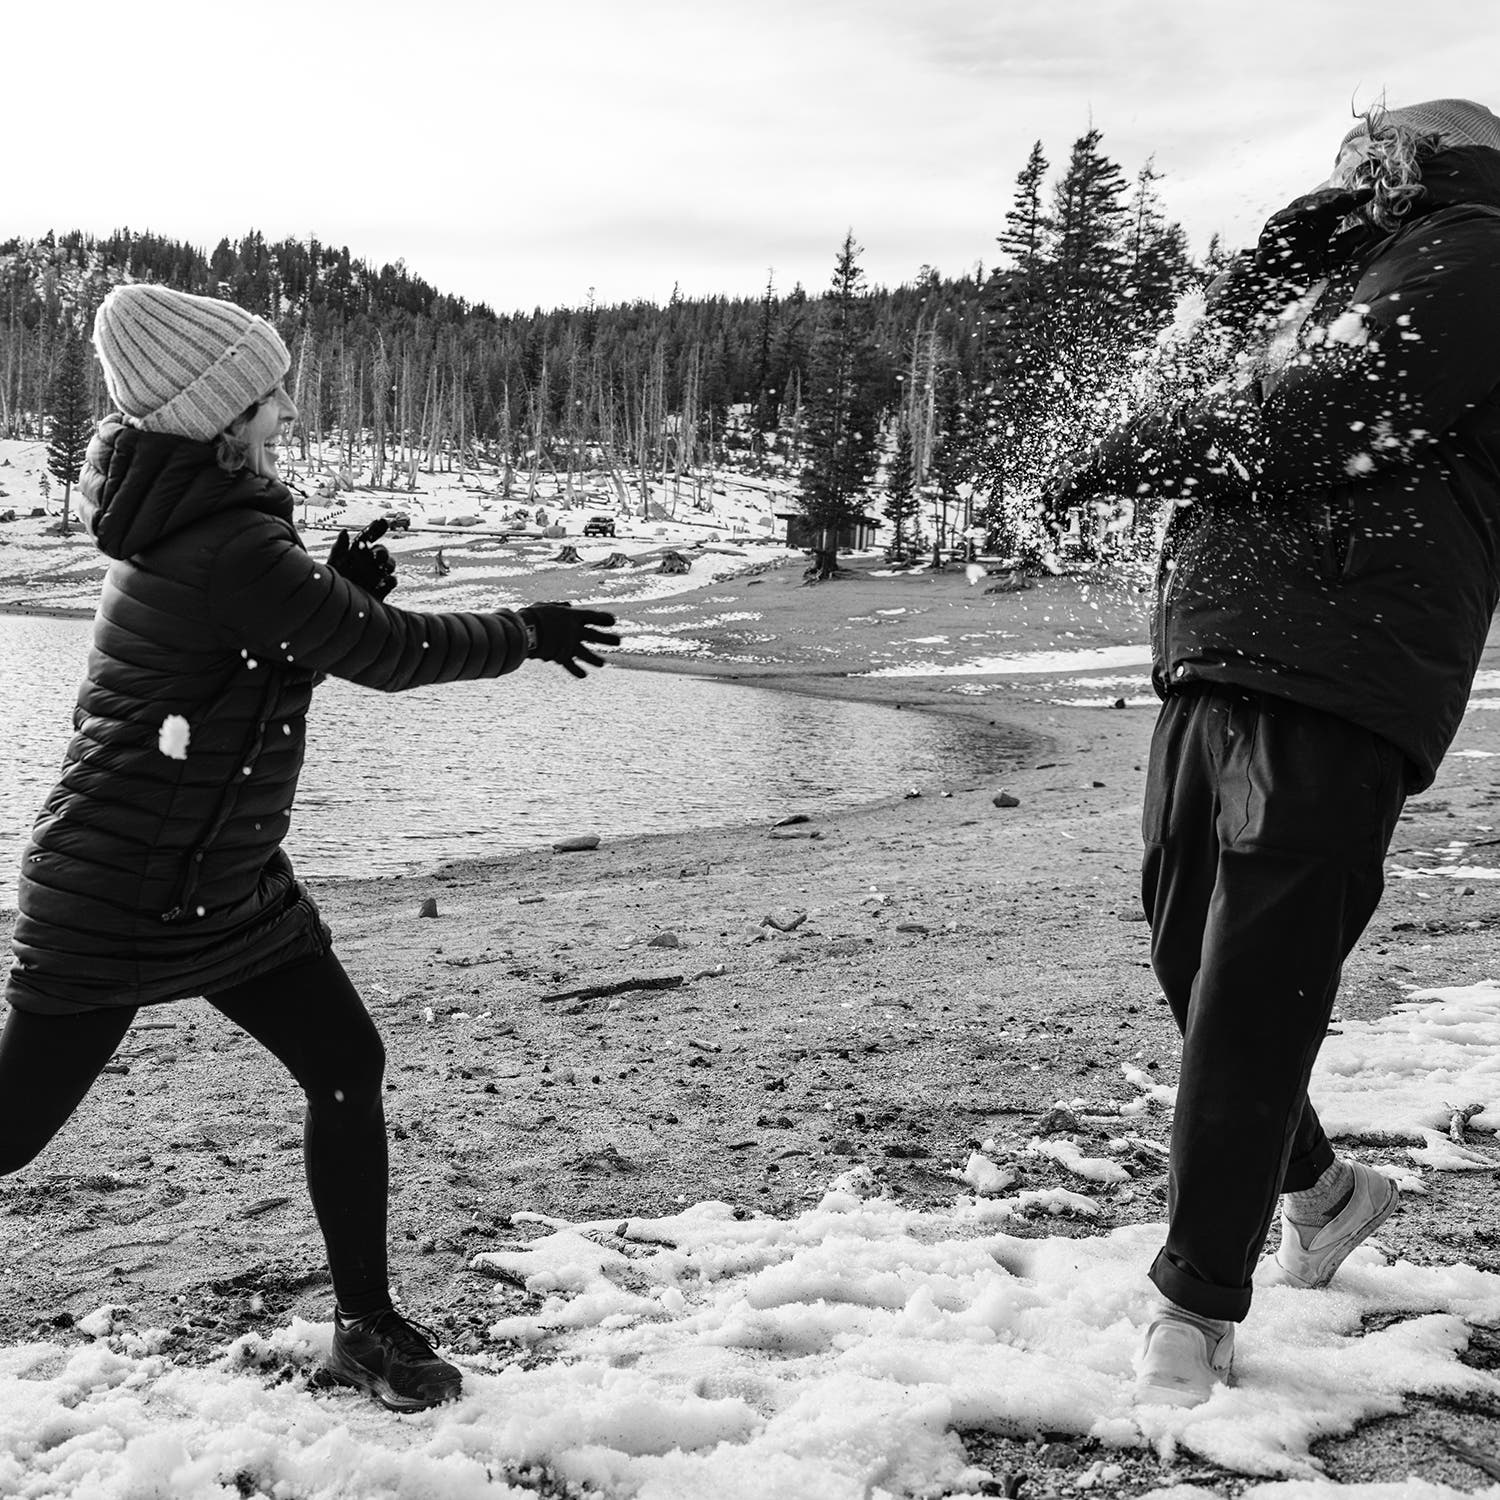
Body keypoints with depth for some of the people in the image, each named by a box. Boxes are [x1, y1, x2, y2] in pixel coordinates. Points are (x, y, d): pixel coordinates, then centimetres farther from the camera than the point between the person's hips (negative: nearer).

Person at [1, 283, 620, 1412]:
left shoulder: (201, 517, 5)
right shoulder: (231, 547, -25)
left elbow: (274, 656, 16)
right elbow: (389, 653, -21)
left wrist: (341, 586, -3)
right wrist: (527, 634, -7)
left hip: (229, 883, 9)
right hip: (113, 902, -9)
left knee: (347, 1065, 6)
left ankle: (368, 1322, 18)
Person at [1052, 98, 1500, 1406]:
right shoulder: (1359, 272, 29)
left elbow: (1312, 419, -12)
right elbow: (1230, 344, 23)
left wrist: (1138, 449, 1)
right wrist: (1316, 224, 13)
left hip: (1329, 695, -9)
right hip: (1216, 667, 9)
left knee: (1249, 998, -7)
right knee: (1191, 962, 16)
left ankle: (1199, 1313, 3)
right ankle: (1321, 1187, 37)